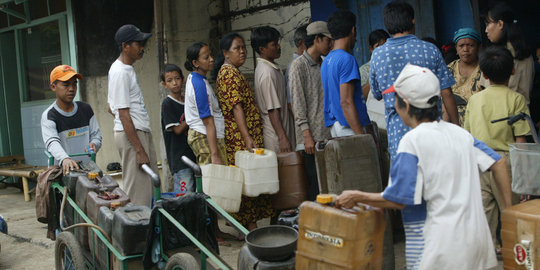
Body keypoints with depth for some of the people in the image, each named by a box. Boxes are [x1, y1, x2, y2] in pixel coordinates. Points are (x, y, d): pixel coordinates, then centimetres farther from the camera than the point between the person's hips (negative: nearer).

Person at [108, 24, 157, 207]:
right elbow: (124, 115, -19)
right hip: (131, 135, -10)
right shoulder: (120, 72, -15)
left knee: (151, 188, 12)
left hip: (142, 132, 10)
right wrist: (139, 150, -20)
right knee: (138, 193, -8)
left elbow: (111, 108, 22)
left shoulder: (126, 68, 16)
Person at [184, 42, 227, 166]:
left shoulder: (193, 78, 12)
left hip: (198, 135, 10)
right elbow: (208, 122, -22)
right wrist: (215, 154, -23)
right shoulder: (200, 84, -18)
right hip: (207, 138, -10)